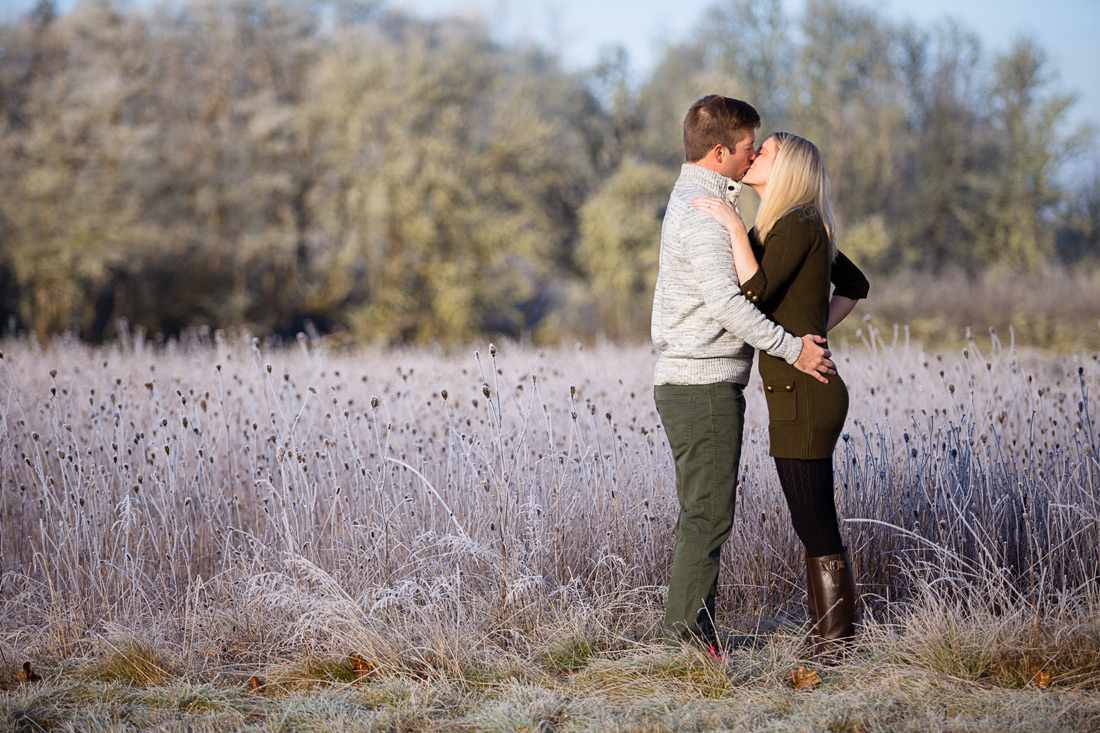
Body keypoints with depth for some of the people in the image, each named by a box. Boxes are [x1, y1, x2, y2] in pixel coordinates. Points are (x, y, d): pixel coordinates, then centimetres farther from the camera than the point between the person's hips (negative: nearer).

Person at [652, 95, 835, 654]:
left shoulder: (691, 197, 17)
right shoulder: (703, 214, -16)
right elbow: (726, 303, -26)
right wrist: (792, 349, -19)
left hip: (689, 383, 10)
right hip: (703, 384, -10)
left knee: (704, 514, 13)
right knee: (708, 515, -7)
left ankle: (688, 631, 16)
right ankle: (690, 632, -4)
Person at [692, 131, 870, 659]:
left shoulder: (798, 224, -14)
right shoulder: (802, 227, 15)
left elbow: (753, 297, -24)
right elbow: (855, 285, 28)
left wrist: (736, 228, -21)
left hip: (804, 398, -10)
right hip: (802, 395, 10)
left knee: (817, 530, -5)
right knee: (814, 527, 13)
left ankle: (835, 655, -1)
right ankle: (831, 647, 18)